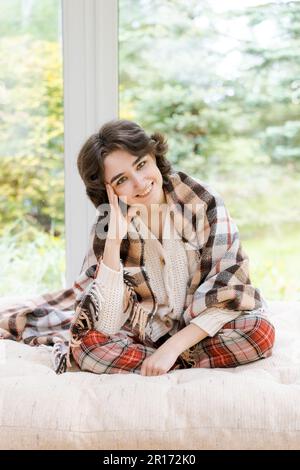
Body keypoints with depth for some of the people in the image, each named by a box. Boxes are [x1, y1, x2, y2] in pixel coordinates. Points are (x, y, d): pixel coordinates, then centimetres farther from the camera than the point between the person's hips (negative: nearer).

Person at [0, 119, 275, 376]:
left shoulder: (204, 202, -15)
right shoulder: (108, 226, -11)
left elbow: (229, 291, -16)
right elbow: (108, 325, -19)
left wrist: (173, 346, -24)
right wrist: (114, 240, -27)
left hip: (204, 328, 0)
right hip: (144, 333, 0)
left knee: (260, 331, -30)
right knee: (92, 343, -28)